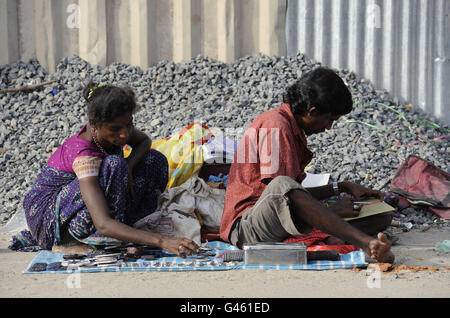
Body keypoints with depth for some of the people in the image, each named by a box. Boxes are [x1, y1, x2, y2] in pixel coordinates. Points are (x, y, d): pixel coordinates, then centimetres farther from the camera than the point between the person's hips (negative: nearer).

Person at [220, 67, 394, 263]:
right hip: (247, 226, -9)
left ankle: (335, 240, -35)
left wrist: (342, 187, 20)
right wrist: (332, 211, -10)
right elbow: (279, 192, -19)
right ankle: (364, 242, -52)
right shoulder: (276, 125, -11)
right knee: (281, 187, -44)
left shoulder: (295, 131, 21)